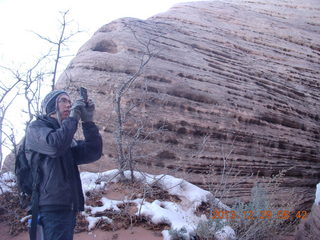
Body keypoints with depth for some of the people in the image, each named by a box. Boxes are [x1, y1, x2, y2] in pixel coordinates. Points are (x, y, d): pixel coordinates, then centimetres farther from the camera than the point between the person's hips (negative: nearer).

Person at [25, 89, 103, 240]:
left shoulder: (66, 134, 24)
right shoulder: (36, 127, 3)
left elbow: (93, 153, 9)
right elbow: (54, 145, -19)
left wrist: (88, 122, 1)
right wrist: (73, 118, -7)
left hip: (68, 206, 8)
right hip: (52, 206, -8)